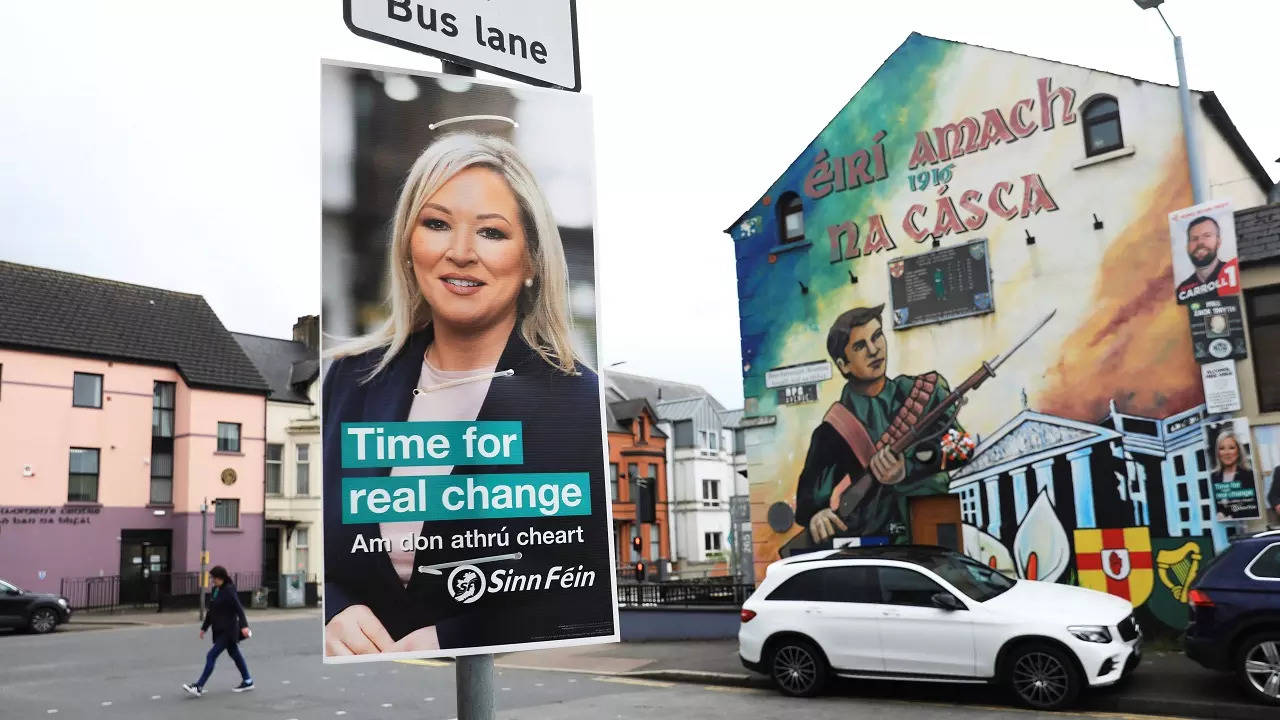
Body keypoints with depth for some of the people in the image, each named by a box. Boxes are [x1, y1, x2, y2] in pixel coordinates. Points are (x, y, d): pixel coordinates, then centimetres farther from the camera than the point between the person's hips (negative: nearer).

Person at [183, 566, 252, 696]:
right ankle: (247, 681, 25)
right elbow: (211, 611, 18)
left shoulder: (229, 590, -15)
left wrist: (244, 625, -30)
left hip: (228, 630, -9)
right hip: (220, 630, 9)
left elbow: (239, 608, -21)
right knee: (234, 654, 15)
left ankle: (199, 687, -9)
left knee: (211, 656, -11)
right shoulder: (216, 590, 10)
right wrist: (204, 627, 20)